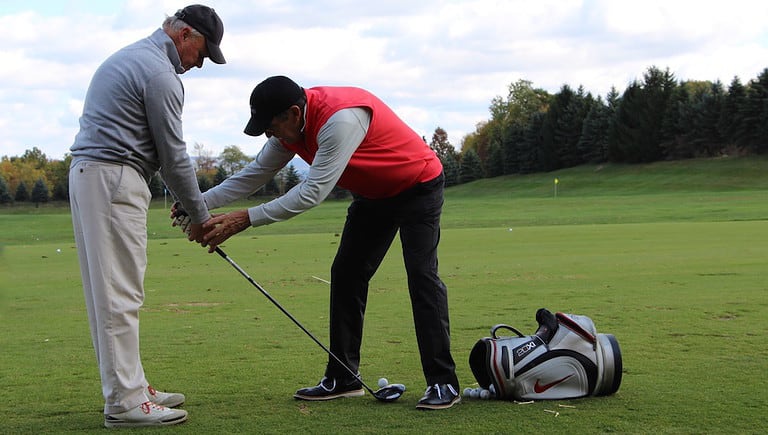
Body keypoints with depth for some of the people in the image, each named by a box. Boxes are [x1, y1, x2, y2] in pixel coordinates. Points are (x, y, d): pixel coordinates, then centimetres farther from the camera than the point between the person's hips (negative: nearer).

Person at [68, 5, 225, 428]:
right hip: (113, 179, -10)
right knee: (119, 294, -9)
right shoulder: (160, 72, -11)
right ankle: (124, 401, -6)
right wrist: (200, 214, 2)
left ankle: (129, 387, 17)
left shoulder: (129, 57, 21)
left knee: (109, 292, 11)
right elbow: (173, 155, -10)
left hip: (87, 172, 10)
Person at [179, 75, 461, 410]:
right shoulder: (291, 124, -9)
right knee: (346, 275, 3)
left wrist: (245, 219, -39)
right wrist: (201, 202, -13)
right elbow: (256, 173, -1)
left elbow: (314, 192, -39)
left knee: (421, 274, -16)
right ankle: (342, 378, 8)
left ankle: (443, 383, -12)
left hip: (419, 186, -9)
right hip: (373, 194, 9)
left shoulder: (341, 118, -36)